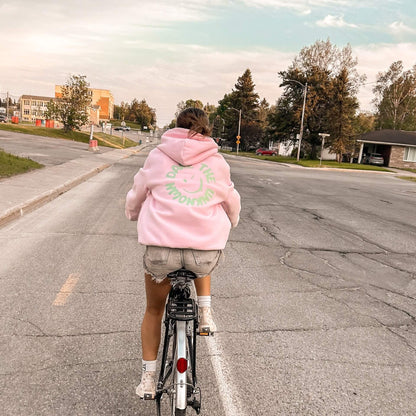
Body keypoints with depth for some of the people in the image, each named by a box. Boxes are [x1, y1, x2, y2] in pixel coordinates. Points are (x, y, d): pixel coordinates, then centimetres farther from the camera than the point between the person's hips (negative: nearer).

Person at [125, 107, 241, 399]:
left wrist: (134, 215, 43)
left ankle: (148, 377, 31)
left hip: (161, 247, 0)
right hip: (208, 250, 1)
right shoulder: (217, 162, 11)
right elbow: (232, 202, 25)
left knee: (154, 311, 24)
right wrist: (231, 222, 47)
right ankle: (205, 312, 23)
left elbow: (137, 195, 21)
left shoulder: (158, 156, 9)